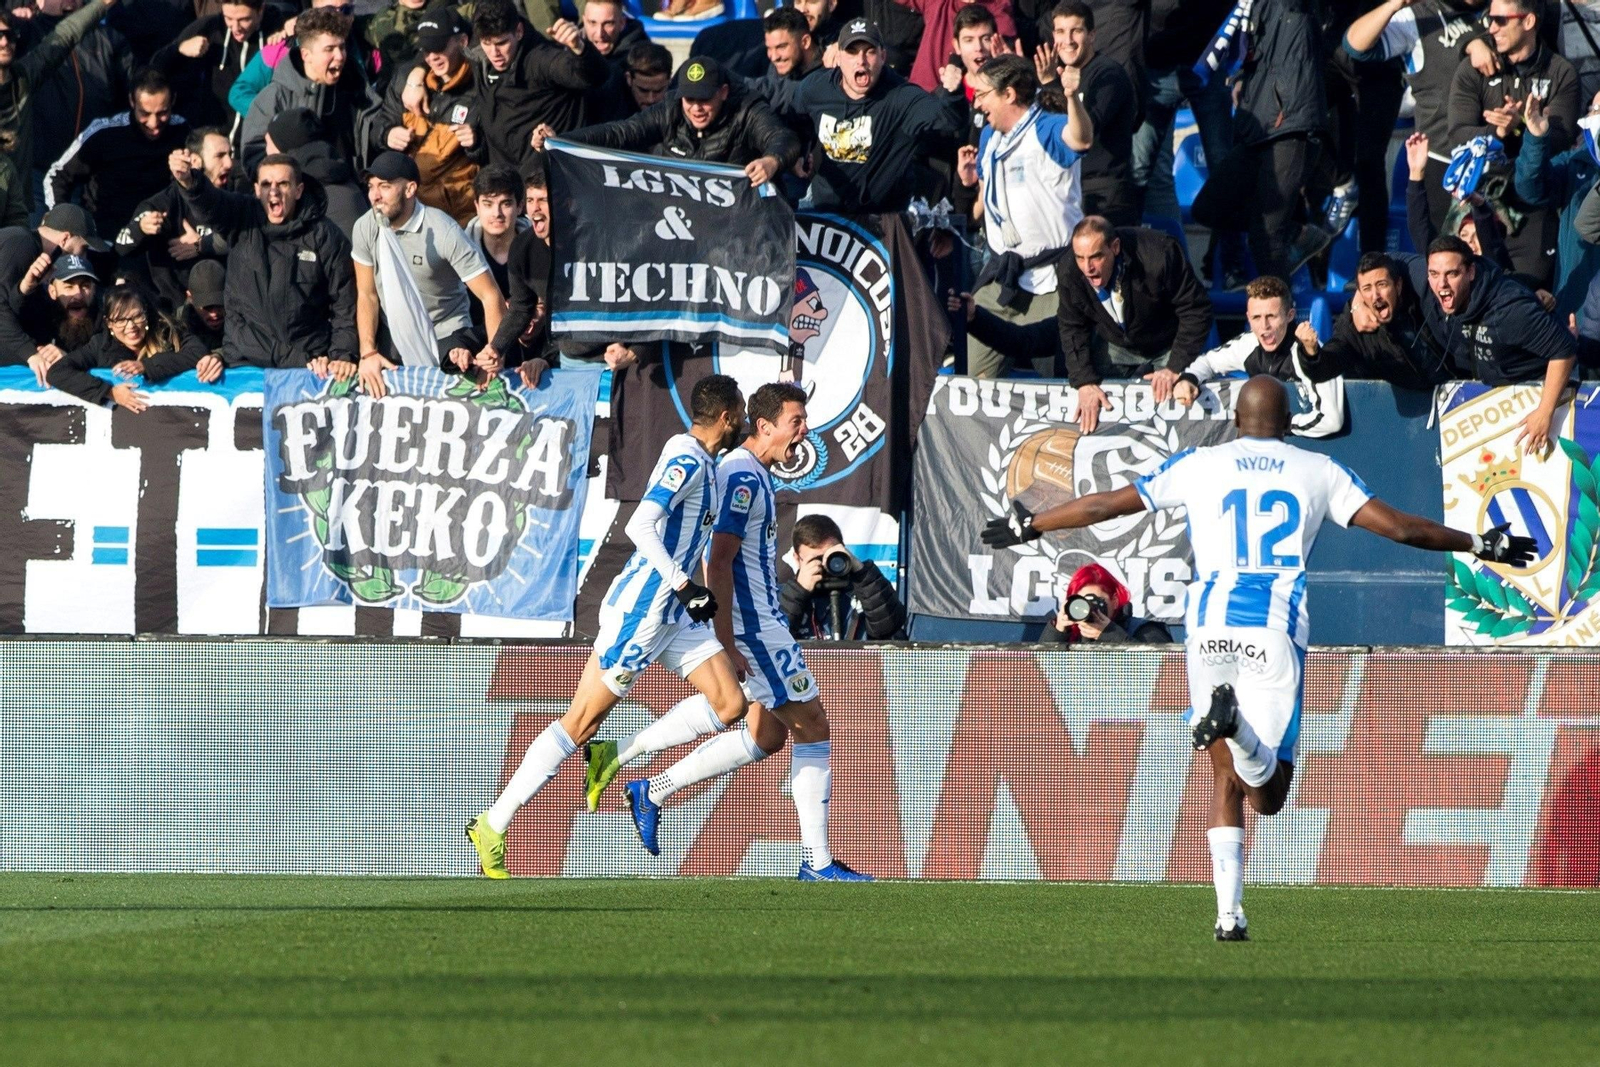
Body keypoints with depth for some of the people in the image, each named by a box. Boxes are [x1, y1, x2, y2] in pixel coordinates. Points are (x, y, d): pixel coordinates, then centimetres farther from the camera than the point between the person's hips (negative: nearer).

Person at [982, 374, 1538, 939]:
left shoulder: (1199, 465, 14)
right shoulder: (1319, 472, 13)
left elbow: (1106, 505, 17)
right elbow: (1399, 527, 12)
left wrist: (1027, 527, 31)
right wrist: (1480, 545, 25)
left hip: (1209, 627, 1)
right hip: (1276, 630, -1)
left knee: (1225, 774, 14)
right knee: (1268, 796, -2)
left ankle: (1229, 913, 1)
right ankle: (1237, 724, -36)